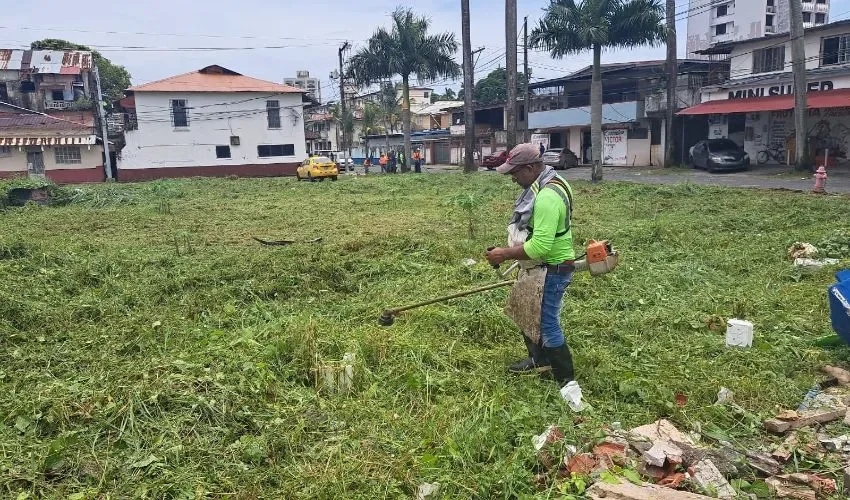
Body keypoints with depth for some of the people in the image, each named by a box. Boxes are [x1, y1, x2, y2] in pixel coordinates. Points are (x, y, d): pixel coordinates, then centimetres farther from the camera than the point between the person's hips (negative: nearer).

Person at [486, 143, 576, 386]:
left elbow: (540, 246, -33)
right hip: (539, 266, 11)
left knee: (546, 325, -1)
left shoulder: (547, 196, -28)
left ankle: (567, 382, 13)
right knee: (527, 314, 23)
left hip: (549, 270, -11)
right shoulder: (543, 185, 5)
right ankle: (539, 360, 43)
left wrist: (505, 254, -24)